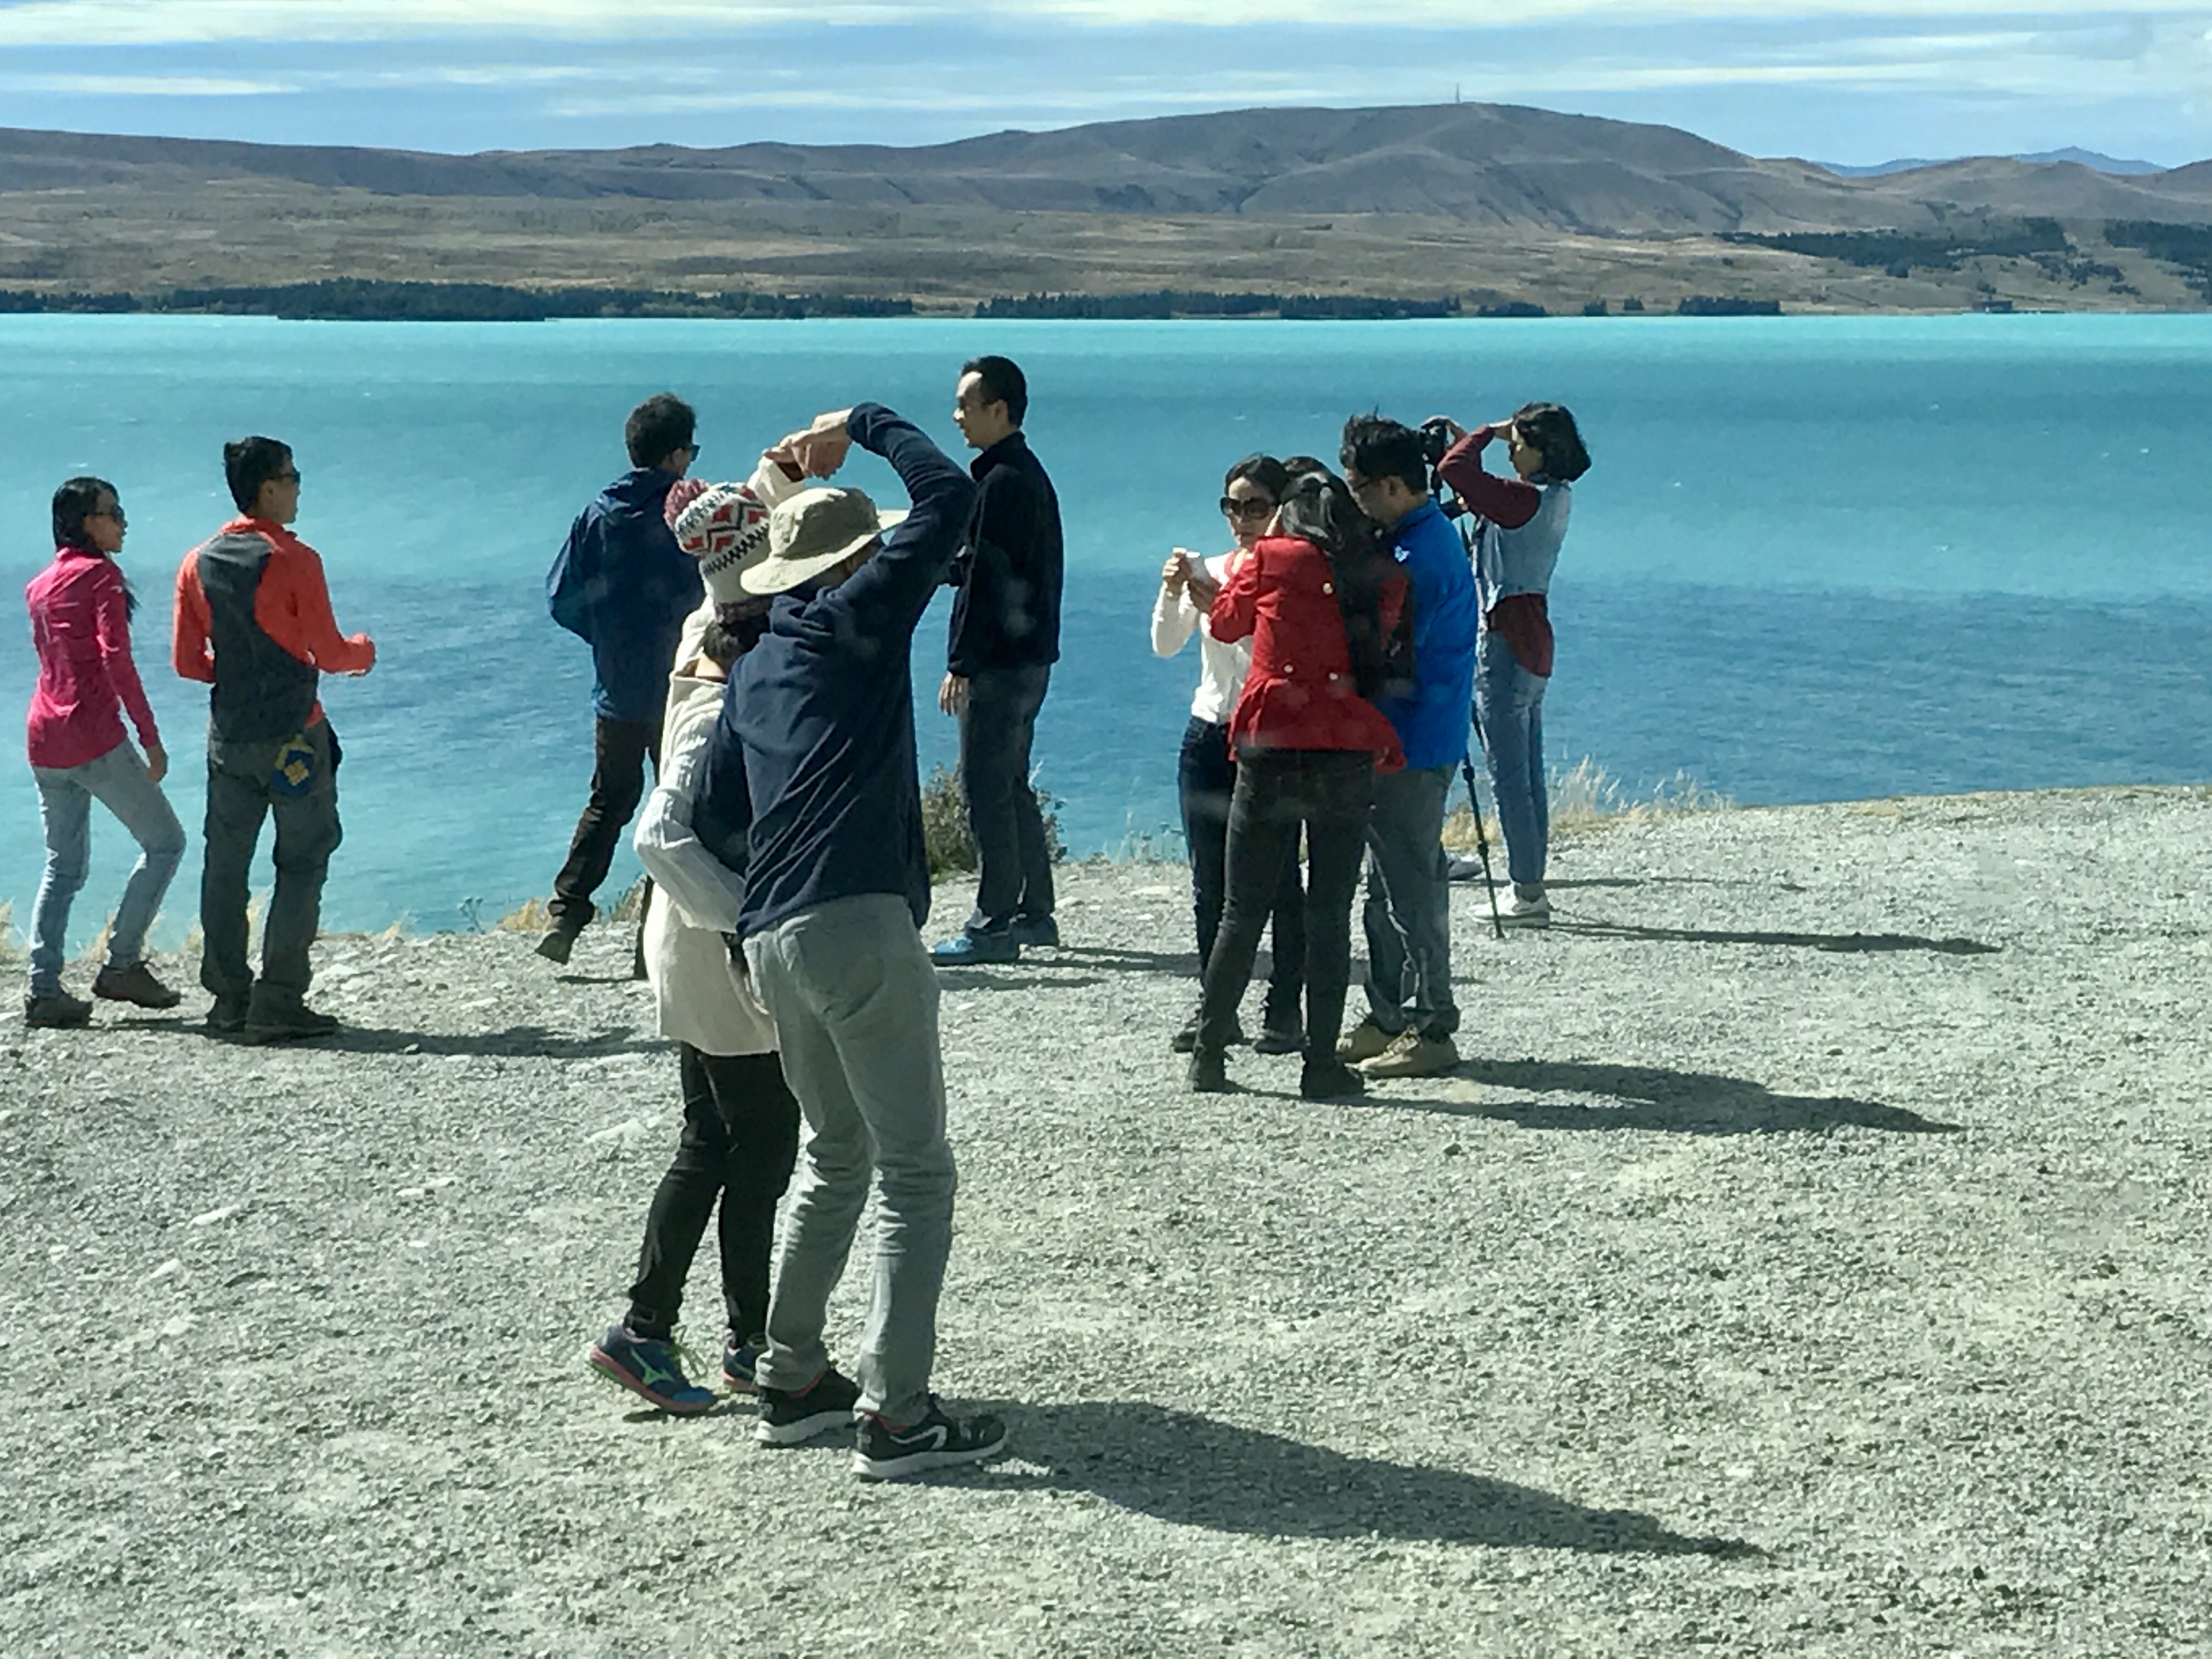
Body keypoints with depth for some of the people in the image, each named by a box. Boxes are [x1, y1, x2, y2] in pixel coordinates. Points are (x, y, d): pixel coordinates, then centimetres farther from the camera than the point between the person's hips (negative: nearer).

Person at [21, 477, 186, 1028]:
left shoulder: (40, 585, 18)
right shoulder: (100, 574, -6)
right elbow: (116, 659, -15)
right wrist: (150, 736, -14)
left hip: (44, 736, 8)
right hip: (94, 735, -8)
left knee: (64, 866, 12)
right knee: (164, 842, 4)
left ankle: (42, 989, 5)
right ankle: (122, 963, -1)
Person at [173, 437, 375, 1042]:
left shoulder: (199, 563, 5)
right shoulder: (295, 561, -12)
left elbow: (187, 661, 8)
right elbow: (330, 655, -10)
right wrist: (364, 650, 12)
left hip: (228, 736, 6)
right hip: (292, 736, -6)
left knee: (225, 865, 12)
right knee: (302, 865, 0)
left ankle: (227, 998, 16)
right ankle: (277, 1004, -4)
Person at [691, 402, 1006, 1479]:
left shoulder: (753, 670, 20)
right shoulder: (856, 621, -1)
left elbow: (713, 822, 19)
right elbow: (948, 499, -3)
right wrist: (867, 426, 10)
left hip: (772, 939, 8)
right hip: (859, 926, -8)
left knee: (835, 1156, 22)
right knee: (915, 1175, -3)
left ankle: (791, 1384, 26)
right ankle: (895, 1417, -5)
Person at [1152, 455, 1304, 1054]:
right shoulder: (1209, 571, 10)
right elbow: (1166, 646, 4)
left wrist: (1221, 608, -24)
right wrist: (1171, 594, -14)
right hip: (1208, 735, 5)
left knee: (1278, 880, -4)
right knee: (1209, 883, 6)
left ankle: (1284, 1010, 3)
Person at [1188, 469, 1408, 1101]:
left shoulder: (1271, 560, 1)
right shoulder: (1385, 578, 6)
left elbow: (1225, 623, 16)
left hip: (1271, 750, -1)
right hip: (1351, 757, 1)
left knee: (1242, 914, 7)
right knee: (1330, 917, 6)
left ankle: (1209, 1055, 12)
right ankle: (1322, 1065, 6)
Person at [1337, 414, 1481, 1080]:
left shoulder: (1421, 555, -19)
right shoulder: (1422, 538, 14)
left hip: (1413, 746, -11)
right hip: (1400, 742, 11)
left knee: (1411, 888, -5)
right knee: (1390, 885, 15)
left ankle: (1430, 1029, 0)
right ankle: (1391, 1017, 23)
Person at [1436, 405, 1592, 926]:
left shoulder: (1527, 499, -17)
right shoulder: (1554, 498, 10)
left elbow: (1456, 471, -23)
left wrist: (1489, 432, -7)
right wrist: (1465, 438, 19)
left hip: (1507, 639, -10)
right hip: (1532, 639, 10)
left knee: (1508, 773, -6)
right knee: (1529, 773, 13)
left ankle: (1527, 892, -4)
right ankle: (1532, 888, 17)